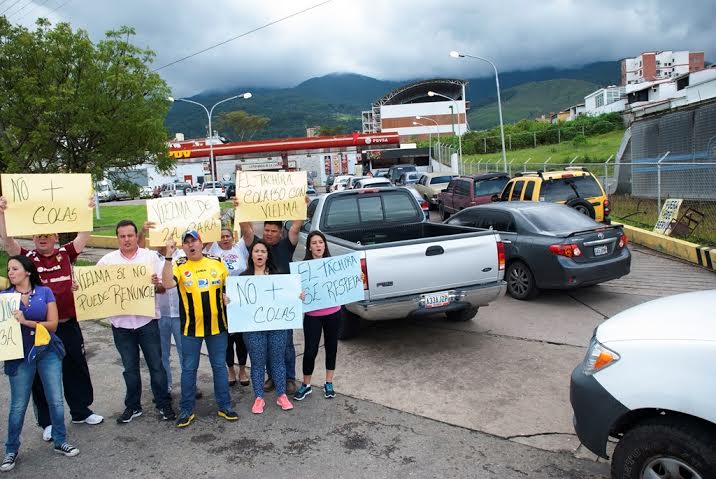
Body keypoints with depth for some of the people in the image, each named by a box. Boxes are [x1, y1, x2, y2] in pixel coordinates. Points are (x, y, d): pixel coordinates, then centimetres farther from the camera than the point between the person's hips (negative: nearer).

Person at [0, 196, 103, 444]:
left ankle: (81, 411, 33)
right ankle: (47, 422, 25)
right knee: (42, 375, 10)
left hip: (69, 325, 2)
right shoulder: (27, 257, -2)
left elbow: (84, 237, -5)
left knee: (76, 369, 14)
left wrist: (88, 211, -14)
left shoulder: (65, 254, 2)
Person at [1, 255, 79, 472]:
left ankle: (60, 441, 23)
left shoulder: (44, 292, -2)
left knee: (56, 401, 5)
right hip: (20, 356, 0)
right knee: (18, 406, 6)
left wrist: (26, 322, -18)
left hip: (48, 352, 0)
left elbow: (53, 324, -8)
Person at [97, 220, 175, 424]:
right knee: (130, 368, 14)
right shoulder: (107, 260, 3)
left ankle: (164, 405, 18)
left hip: (147, 320, -1)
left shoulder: (151, 256, 0)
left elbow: (162, 288, 0)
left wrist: (157, 284, -22)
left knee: (156, 365, 5)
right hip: (121, 323, 2)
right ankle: (133, 406, 28)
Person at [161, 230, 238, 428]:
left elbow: (229, 285, 14)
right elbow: (168, 283, -24)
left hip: (217, 325, 2)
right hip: (191, 327, -2)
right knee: (189, 369, 8)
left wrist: (227, 296, -4)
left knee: (219, 366, 11)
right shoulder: (179, 265, -4)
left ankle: (224, 406, 24)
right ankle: (187, 410, 22)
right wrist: (169, 256, -28)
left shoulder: (216, 262, 3)